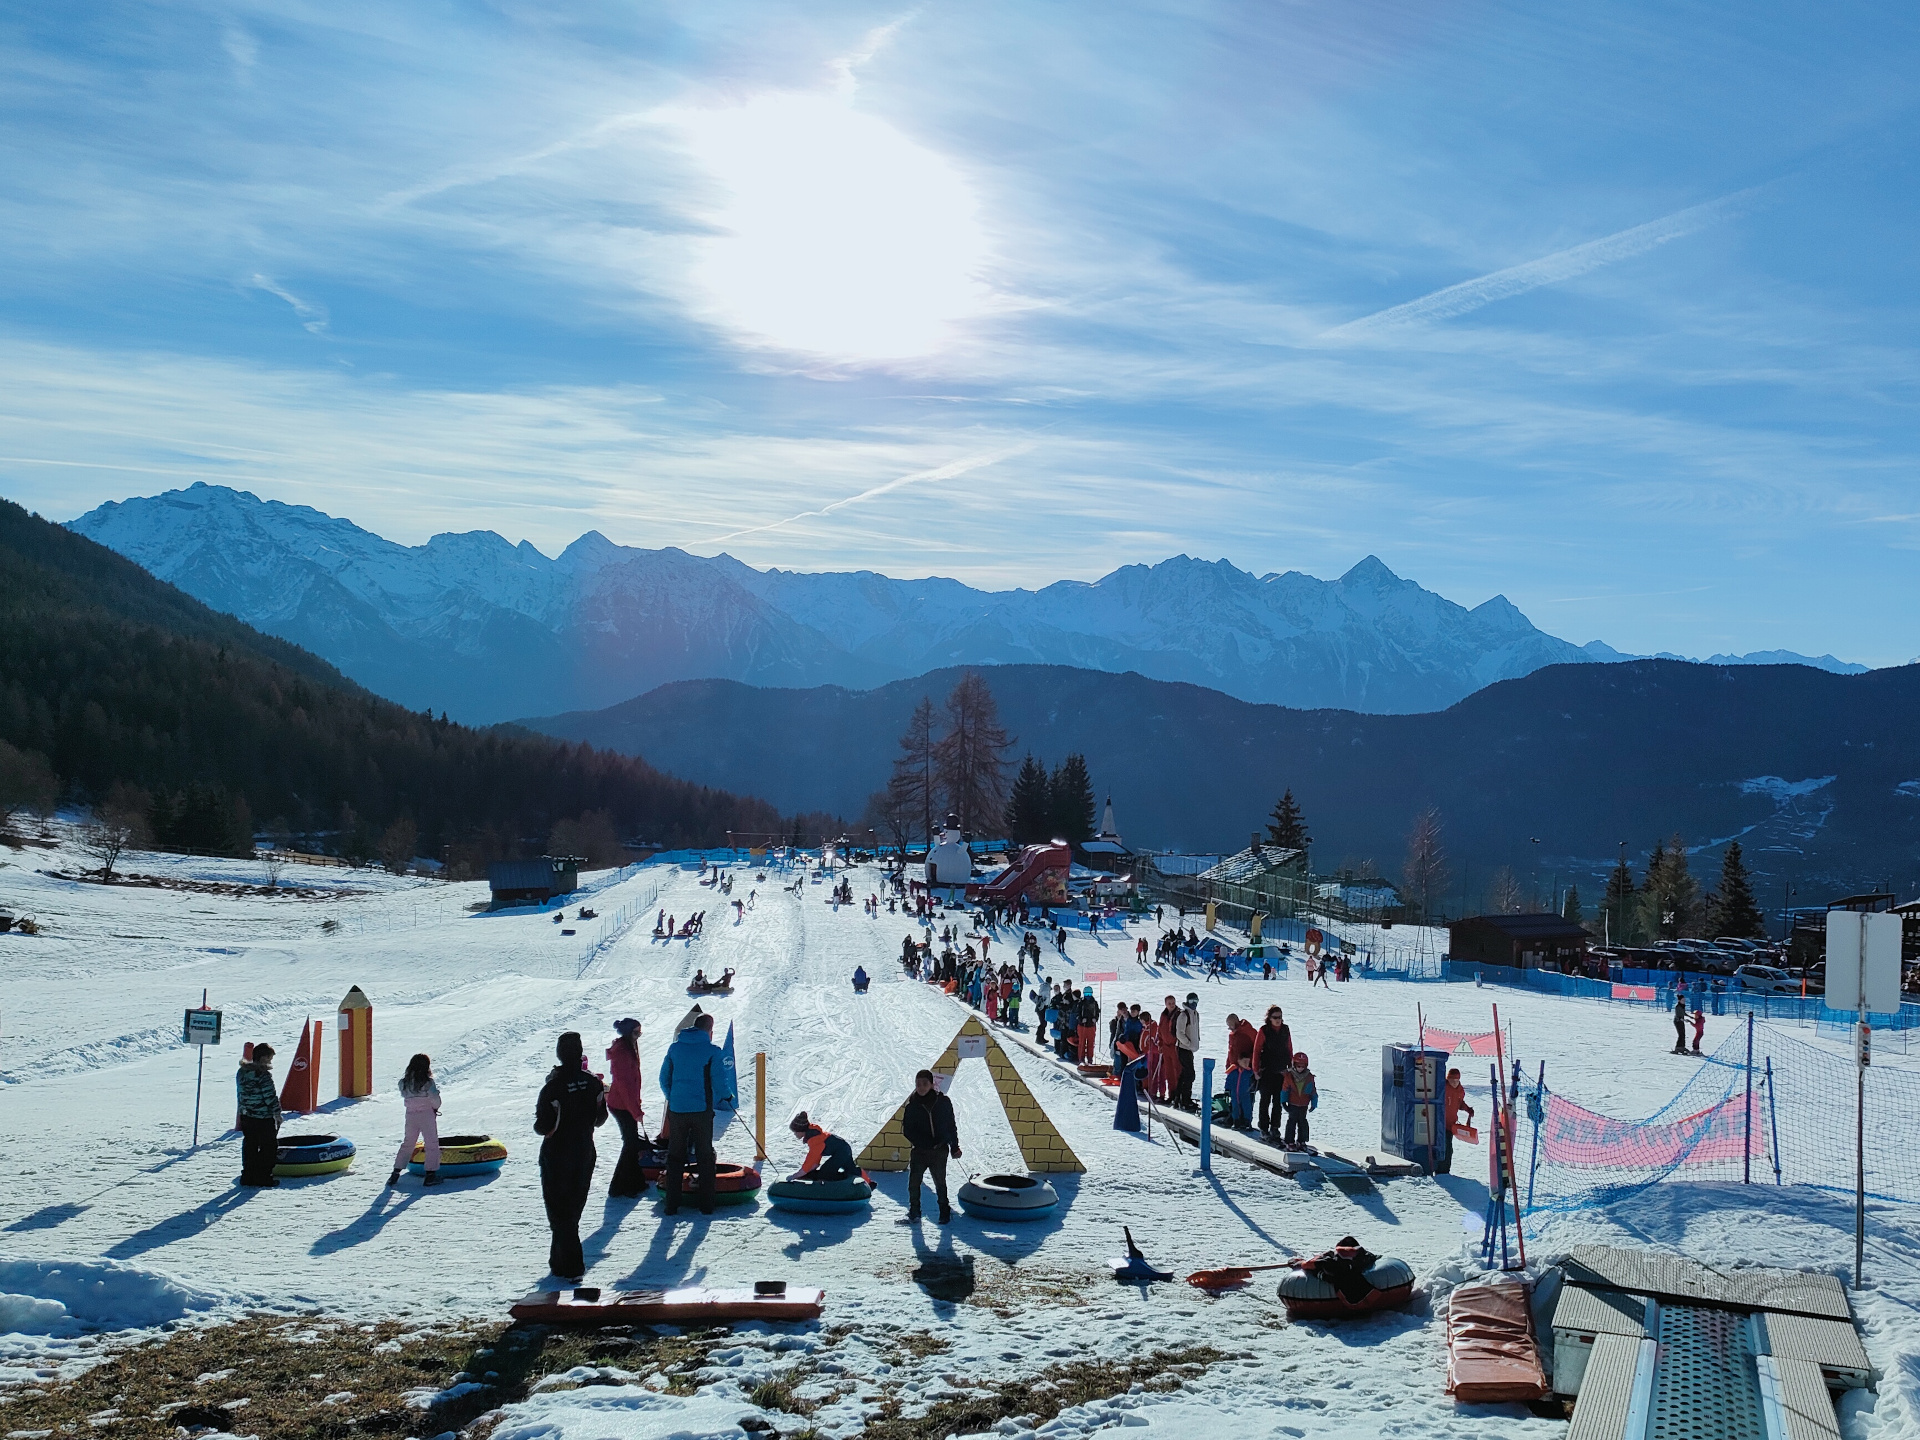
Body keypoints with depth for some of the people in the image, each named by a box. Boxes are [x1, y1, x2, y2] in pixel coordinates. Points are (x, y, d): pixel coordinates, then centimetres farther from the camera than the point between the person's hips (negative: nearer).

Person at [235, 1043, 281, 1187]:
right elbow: (271, 1096, -17)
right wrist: (277, 1113, -6)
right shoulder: (263, 1075, -20)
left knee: (249, 1146, 16)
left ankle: (248, 1176, 20)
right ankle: (263, 1178, 5)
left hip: (246, 1117, 8)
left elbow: (240, 1095, 15)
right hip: (264, 1119, -8)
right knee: (268, 1147, 3)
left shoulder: (241, 1072, 6)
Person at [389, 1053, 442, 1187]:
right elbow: (435, 1100, -13)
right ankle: (431, 1174, 0)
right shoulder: (428, 1082, -12)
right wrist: (436, 1107, 7)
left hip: (410, 1115, 5)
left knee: (407, 1143, 15)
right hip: (427, 1114, -5)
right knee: (432, 1144, 4)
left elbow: (404, 1097, 6)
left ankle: (396, 1172, 12)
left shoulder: (404, 1083, 2)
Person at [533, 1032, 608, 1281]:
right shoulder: (593, 1083, -6)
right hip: (585, 1155, 5)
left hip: (556, 1157, -5)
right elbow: (600, 1120, 3)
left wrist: (540, 1123, 3)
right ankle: (560, 1259, 33)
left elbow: (544, 1128, -19)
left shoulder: (553, 1087, -20)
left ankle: (571, 1267, -1)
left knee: (559, 1211, 3)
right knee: (573, 1208, 19)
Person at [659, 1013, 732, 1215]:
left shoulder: (675, 1047, 4)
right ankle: (706, 1205, 9)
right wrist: (727, 1097, 10)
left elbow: (664, 1079, 8)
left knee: (675, 1157, 12)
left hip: (676, 1109, 3)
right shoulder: (712, 1051, -8)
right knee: (705, 1157, 10)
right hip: (702, 1110, -3)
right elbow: (719, 1081, -10)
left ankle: (672, 1205, 11)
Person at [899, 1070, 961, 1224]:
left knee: (940, 1183, 6)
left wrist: (954, 1147, 7)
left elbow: (951, 1126, 7)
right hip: (919, 1152, 1)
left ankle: (945, 1213, 20)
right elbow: (907, 1129, -2)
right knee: (913, 1183, -1)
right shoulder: (912, 1105, 0)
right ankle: (914, 1212, 14)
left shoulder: (943, 1102, -1)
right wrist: (923, 1143, -13)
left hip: (939, 1151, -1)